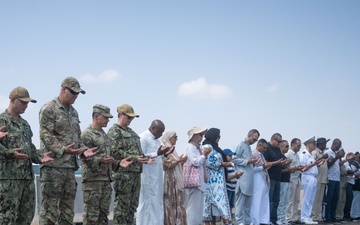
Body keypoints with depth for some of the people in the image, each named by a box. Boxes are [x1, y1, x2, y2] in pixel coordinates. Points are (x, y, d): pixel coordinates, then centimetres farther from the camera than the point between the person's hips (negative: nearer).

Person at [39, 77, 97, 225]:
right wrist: (63, 150, -26)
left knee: (67, 210, 11)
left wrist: (84, 150, 5)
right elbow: (46, 135, -14)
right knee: (49, 209, -6)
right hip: (52, 166, -8)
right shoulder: (49, 109, -6)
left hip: (70, 166, 8)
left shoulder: (74, 112, 19)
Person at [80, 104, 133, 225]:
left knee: (104, 213, 10)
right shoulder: (87, 134, -7)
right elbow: (85, 157, -14)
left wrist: (118, 163, 9)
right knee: (91, 215, -6)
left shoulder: (104, 135, 20)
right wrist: (100, 161, -29)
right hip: (92, 180, -8)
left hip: (106, 180, 8)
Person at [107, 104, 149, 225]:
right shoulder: (114, 131, -5)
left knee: (133, 204, 10)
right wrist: (134, 159, -18)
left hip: (136, 171, 9)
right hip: (123, 171, -9)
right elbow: (115, 151, -15)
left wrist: (144, 158, 7)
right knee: (122, 203, -7)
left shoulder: (131, 132, 22)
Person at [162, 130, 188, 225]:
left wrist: (181, 162, 9)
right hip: (169, 182, -9)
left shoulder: (171, 150, 19)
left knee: (177, 204, 6)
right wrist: (179, 161, -13)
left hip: (176, 182, 9)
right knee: (169, 205, -7)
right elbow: (165, 165, -17)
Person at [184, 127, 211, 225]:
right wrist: (204, 154, -12)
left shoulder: (197, 147, 18)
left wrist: (205, 154, 11)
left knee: (199, 207, 10)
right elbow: (195, 162, -17)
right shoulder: (190, 147, -9)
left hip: (199, 181, 9)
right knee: (193, 207, -9)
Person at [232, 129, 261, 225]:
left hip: (249, 178, 9)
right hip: (243, 178, -9)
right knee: (240, 202, -6)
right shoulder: (241, 145, -5)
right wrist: (247, 161, -17)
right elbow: (234, 159, -12)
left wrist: (253, 162, 8)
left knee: (248, 202, 11)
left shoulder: (248, 147, 20)